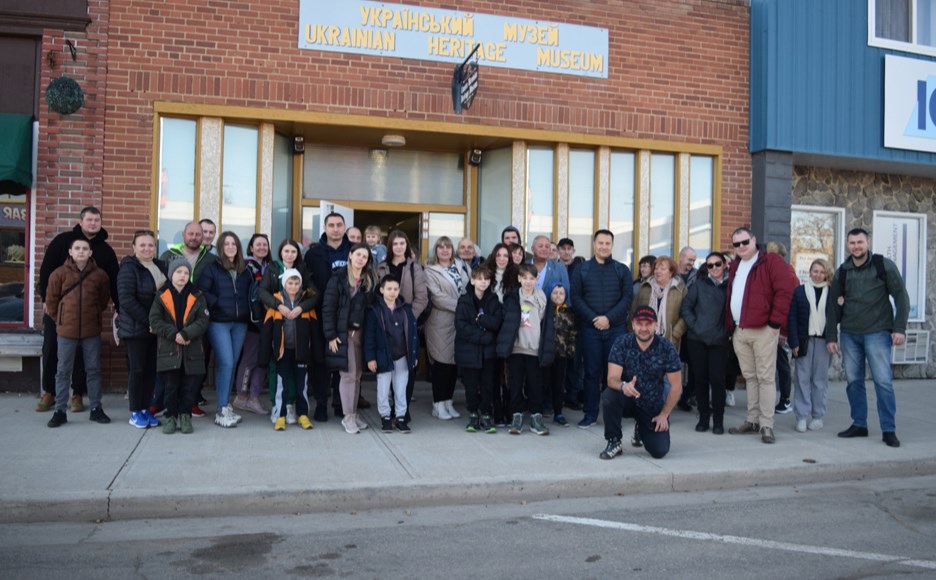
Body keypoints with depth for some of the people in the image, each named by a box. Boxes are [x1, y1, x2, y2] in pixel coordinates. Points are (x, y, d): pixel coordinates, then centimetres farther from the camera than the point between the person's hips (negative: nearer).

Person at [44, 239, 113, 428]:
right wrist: (60, 319, 10)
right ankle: (60, 410, 14)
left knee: (94, 369, 8)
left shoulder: (99, 275, -1)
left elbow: (104, 299, 13)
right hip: (66, 331, -1)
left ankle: (96, 408, 17)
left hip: (92, 330, 1)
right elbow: (51, 299, 6)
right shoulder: (59, 273, -4)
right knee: (63, 371, 6)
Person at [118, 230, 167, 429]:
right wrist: (148, 321, -19)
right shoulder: (129, 268, -10)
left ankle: (146, 408, 19)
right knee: (137, 369, 1)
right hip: (136, 329, -6)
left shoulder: (161, 266, 10)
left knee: (151, 369, 9)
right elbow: (126, 299, -18)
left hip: (157, 328, 6)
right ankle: (135, 412, 11)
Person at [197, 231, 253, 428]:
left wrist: (249, 312, 4)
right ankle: (222, 410, -4)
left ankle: (226, 406, 19)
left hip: (240, 323, 5)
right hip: (218, 322, -5)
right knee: (226, 364, -11)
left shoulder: (245, 270, 13)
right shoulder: (212, 267, -2)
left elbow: (251, 293, 18)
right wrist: (216, 304, -15)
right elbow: (202, 290, -10)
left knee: (231, 365, 9)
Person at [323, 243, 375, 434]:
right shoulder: (338, 278, -4)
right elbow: (328, 308, -8)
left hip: (361, 332, 4)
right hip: (343, 332, -4)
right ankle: (348, 417, 7)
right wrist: (331, 335, -12)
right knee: (348, 374, -3)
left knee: (357, 375, 9)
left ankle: (354, 414, 18)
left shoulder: (369, 280, 10)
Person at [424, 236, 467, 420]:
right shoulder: (431, 271, -1)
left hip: (460, 321, 5)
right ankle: (438, 405, 7)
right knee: (442, 361, -3)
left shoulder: (458, 268, 16)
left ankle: (448, 402, 17)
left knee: (455, 361, 7)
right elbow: (437, 296, -12)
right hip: (441, 322, -5)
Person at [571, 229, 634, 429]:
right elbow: (576, 297, 0)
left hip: (616, 328, 0)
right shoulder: (582, 270, 7)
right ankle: (590, 414, 12)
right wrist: (593, 318, -12)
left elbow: (628, 297, -1)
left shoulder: (622, 270, 7)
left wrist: (609, 318, -13)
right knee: (591, 371, 3)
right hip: (589, 329, 0)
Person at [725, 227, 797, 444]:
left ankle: (766, 425, -2)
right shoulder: (734, 266, 18)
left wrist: (775, 322, -15)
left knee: (765, 377, -5)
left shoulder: (771, 261, -4)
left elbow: (785, 291, -12)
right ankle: (752, 421, 18)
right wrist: (729, 325, 17)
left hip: (763, 330, -7)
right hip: (739, 331, 7)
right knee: (749, 377, 12)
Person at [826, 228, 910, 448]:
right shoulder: (842, 272, 8)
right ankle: (859, 425, 17)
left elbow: (901, 297, -2)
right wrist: (831, 336, 7)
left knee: (883, 381, -6)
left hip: (877, 333, -4)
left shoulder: (884, 266, -2)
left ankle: (889, 430, 2)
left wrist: (899, 328, -11)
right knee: (853, 381, 6)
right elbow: (833, 305, 10)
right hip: (849, 334, 4)